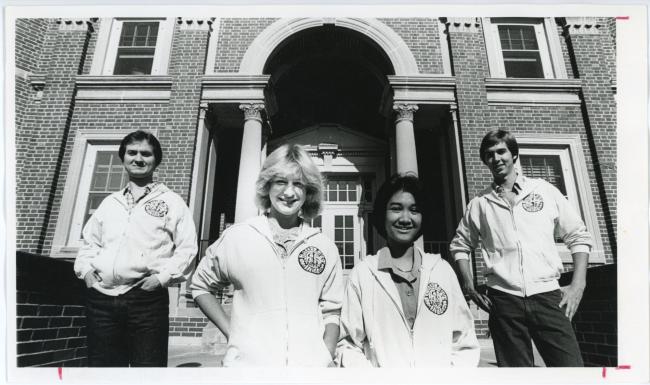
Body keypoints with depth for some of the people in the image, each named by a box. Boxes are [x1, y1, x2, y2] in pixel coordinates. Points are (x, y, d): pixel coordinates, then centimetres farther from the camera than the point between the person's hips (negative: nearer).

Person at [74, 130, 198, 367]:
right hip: (101, 298, 4)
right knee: (102, 364, 11)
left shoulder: (172, 202, 4)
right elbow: (90, 241, 25)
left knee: (148, 364, 0)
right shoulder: (109, 202, 19)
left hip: (147, 298, -4)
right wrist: (85, 268, 8)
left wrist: (162, 277, -12)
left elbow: (187, 248, -2)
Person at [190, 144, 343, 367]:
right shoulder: (236, 237, -2)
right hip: (247, 361, -1)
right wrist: (230, 332, 0)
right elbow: (201, 286, 9)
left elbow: (331, 312, 7)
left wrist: (327, 356, -6)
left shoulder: (325, 248, 1)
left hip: (310, 364, 1)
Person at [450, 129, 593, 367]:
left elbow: (579, 237, 11)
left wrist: (578, 285, 1)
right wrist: (469, 286, 5)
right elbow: (460, 245, 17)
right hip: (503, 300, 0)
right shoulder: (479, 204, 7)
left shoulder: (545, 191, 8)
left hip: (547, 296, 0)